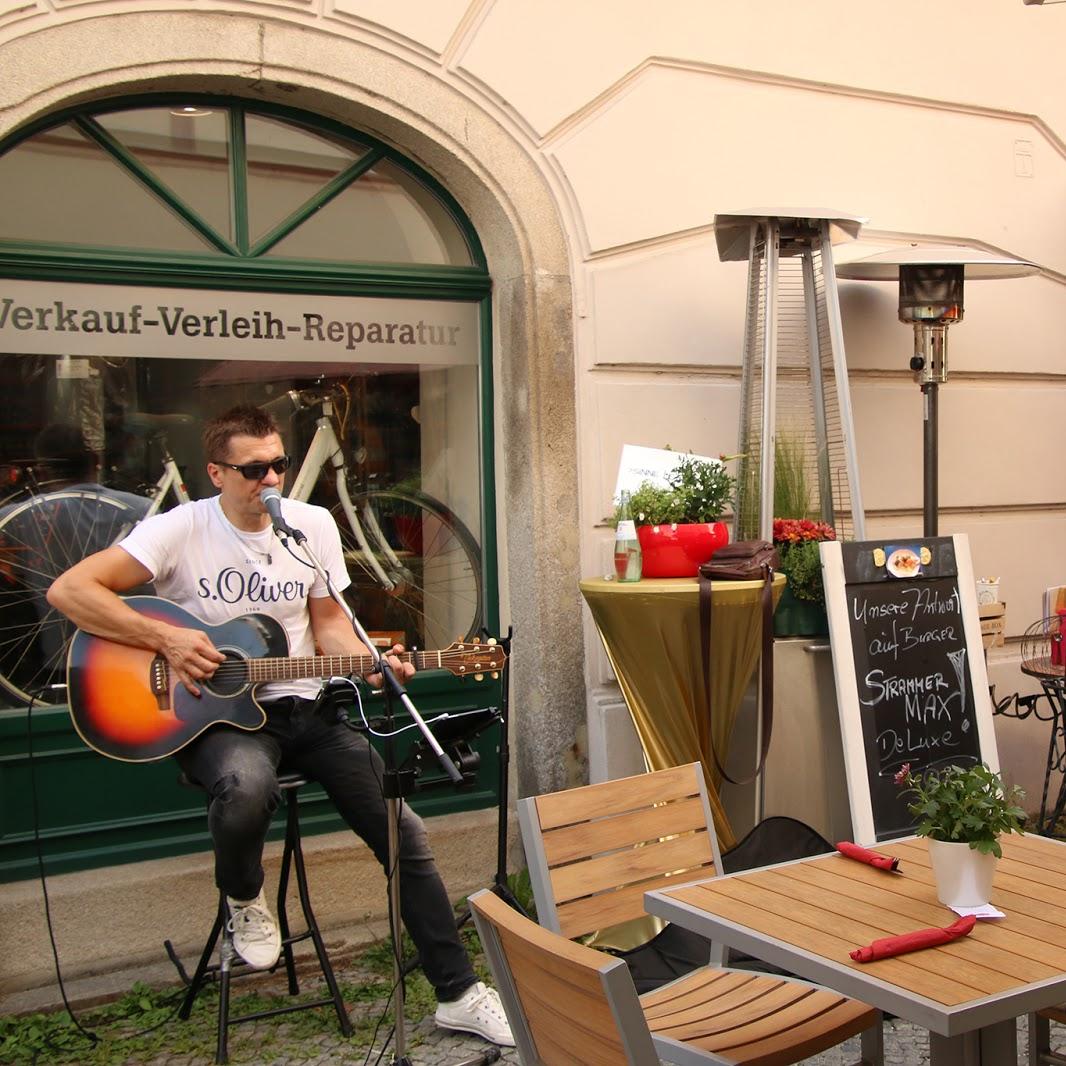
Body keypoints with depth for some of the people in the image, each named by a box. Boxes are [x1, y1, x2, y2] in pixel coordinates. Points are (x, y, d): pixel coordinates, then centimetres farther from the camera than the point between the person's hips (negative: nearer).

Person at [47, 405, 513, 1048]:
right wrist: (166, 638, -21)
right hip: (211, 715, -4)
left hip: (301, 708, 4)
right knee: (247, 785, -40)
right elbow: (69, 590, -13)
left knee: (404, 831, -6)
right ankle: (243, 898, -2)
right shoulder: (181, 530, -8)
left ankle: (459, 994, 10)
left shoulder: (314, 524, 4)